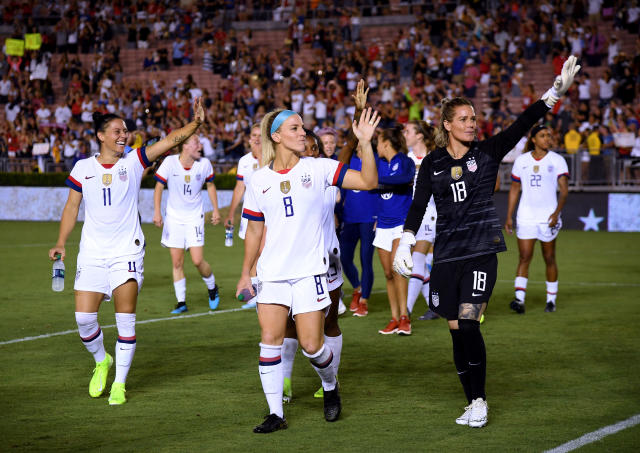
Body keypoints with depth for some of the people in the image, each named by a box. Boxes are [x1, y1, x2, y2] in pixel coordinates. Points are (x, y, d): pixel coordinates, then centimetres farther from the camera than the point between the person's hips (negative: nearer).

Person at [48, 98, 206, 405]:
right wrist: (61, 243, 3)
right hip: (92, 253, 1)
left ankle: (119, 384, 4)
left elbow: (171, 140, -11)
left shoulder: (134, 161, 0)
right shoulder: (83, 168, 5)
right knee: (84, 318, -4)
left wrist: (196, 123, -26)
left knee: (126, 319, -8)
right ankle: (101, 361, 26)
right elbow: (71, 207, 11)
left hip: (127, 252, -1)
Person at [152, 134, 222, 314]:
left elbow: (210, 185, 11)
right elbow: (159, 187, -4)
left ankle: (212, 288, 19)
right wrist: (157, 212, -11)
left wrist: (215, 210, 10)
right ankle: (181, 302, 12)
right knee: (177, 263, 1)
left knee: (198, 260, -9)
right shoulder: (170, 162, -11)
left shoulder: (204, 164, -6)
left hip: (194, 216, 0)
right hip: (174, 216, 0)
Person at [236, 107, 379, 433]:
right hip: (272, 273, 2)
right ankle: (275, 414, 3)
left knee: (311, 345, -3)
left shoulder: (318, 168, -2)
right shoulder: (260, 180, 4)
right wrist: (245, 274, 14)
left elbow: (368, 182, -9)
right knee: (269, 340, -6)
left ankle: (330, 386, 28)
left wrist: (365, 142, -20)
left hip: (309, 271, -2)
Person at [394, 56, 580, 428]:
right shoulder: (433, 163, 6)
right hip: (447, 255, 3)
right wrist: (406, 242, -8)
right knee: (457, 331, 3)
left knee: (468, 325, -14)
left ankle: (480, 400, 1)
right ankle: (472, 403, 16)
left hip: (482, 252, -2)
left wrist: (556, 93, -21)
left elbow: (523, 124, -10)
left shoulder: (487, 152, 1)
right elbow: (419, 205, 5)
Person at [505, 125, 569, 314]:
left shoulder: (557, 160, -1)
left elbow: (564, 189, -5)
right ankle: (519, 299, -12)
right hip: (525, 218, 1)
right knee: (524, 257, -7)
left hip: (548, 218, -1)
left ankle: (551, 300, 17)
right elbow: (514, 189, 12)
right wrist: (509, 217, 9)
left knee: (549, 258, 6)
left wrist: (556, 213, -19)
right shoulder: (521, 161, 5)